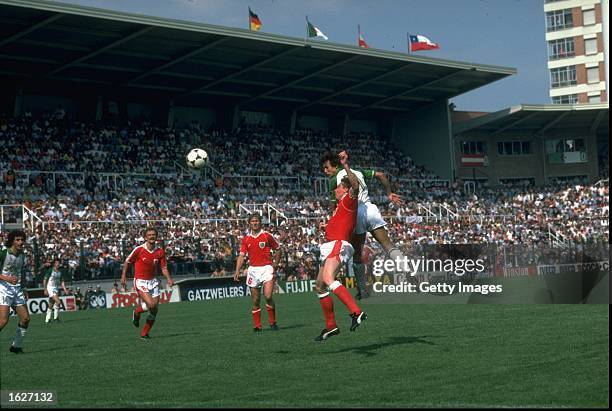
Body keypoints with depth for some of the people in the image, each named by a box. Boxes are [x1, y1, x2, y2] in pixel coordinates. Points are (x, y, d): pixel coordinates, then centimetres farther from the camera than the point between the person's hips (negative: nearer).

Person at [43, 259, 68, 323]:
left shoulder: (60, 271, 6)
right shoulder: (50, 270, -11)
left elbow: (62, 282, 11)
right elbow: (45, 280, -8)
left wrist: (65, 290, 1)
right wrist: (45, 289, -15)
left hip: (56, 289, 6)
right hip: (50, 288, -6)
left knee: (51, 305, 10)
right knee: (58, 302, -20)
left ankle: (47, 320, 18)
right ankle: (56, 317, -9)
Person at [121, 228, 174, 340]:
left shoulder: (160, 251, -2)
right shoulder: (139, 250, -12)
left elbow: (164, 268, 3)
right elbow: (127, 262, 0)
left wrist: (168, 278, -14)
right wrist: (123, 277, -4)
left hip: (153, 281, 5)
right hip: (140, 281, -5)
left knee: (154, 310, 1)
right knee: (151, 305, -22)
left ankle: (144, 334, 16)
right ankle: (136, 312, 11)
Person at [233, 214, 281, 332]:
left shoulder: (267, 236, 1)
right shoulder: (246, 239, 8)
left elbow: (277, 250, 10)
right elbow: (241, 256, 4)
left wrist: (275, 264, 3)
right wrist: (237, 271, -9)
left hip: (266, 268, -3)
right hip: (253, 269, 3)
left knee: (268, 296, -17)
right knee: (255, 301, 5)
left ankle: (272, 322, 0)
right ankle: (257, 325, 14)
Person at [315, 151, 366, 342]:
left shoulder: (349, 201, -1)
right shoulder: (341, 205, 26)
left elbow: (355, 185, -24)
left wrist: (345, 166, -32)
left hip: (338, 245, -11)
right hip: (331, 246, 11)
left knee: (328, 278, -32)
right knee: (320, 286, 13)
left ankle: (356, 312, -42)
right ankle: (331, 326, 18)